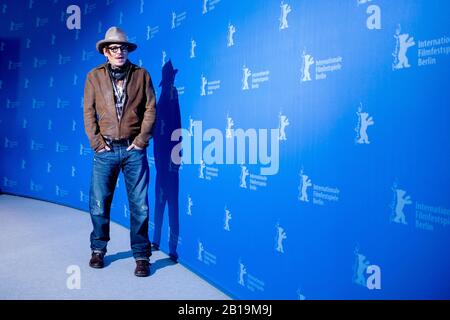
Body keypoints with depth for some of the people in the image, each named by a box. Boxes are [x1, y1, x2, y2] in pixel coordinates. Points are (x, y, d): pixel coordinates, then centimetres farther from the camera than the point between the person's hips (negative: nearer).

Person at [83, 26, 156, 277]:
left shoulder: (141, 75, 7)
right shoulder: (94, 76, 9)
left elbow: (151, 108, 2)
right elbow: (89, 112, 6)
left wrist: (141, 140, -6)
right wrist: (96, 141, -4)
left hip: (134, 149, -1)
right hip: (106, 149, 1)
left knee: (139, 205, 0)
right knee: (99, 203, 6)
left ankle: (142, 255, 12)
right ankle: (98, 250, 26)